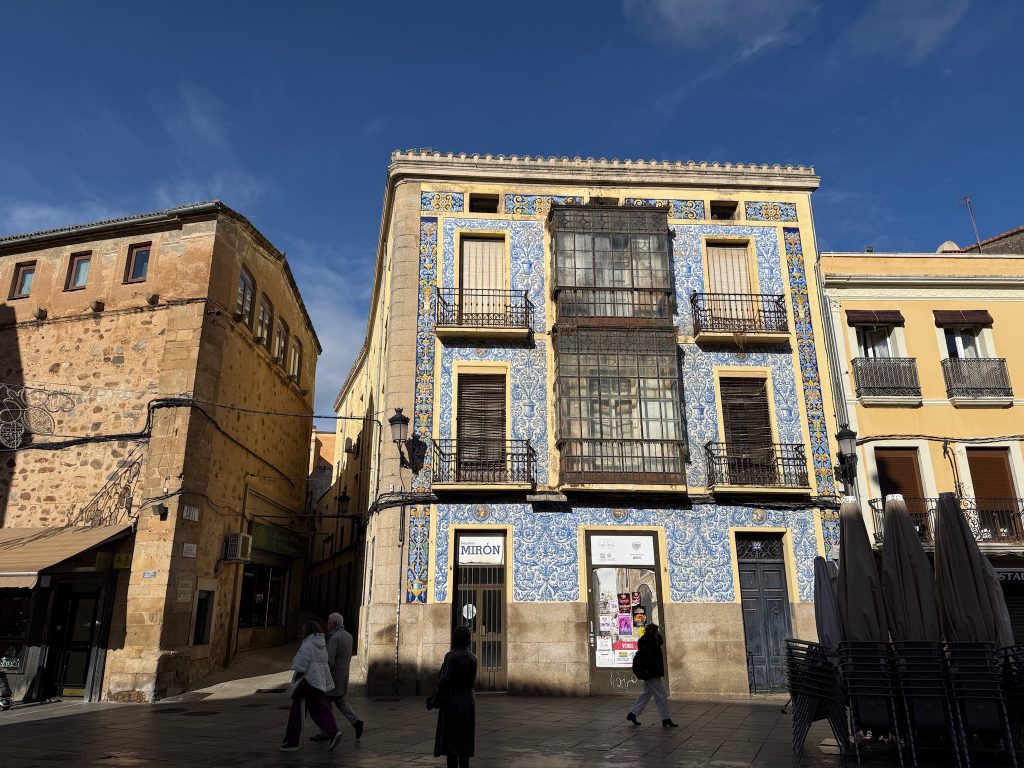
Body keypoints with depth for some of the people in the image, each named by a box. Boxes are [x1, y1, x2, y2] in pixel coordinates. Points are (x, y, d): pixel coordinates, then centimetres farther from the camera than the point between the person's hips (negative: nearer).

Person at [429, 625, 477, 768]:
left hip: (451, 701, -6)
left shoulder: (451, 656, -14)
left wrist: (435, 701, -7)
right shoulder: (472, 657, 5)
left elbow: (445, 681, -17)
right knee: (464, 739, 12)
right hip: (468, 702, 6)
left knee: (451, 739, 1)